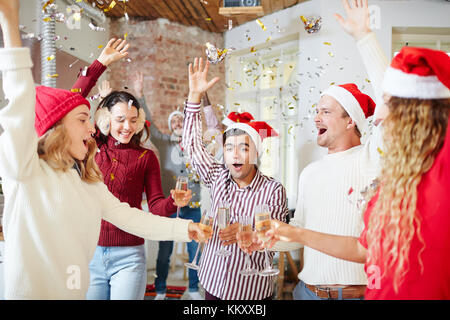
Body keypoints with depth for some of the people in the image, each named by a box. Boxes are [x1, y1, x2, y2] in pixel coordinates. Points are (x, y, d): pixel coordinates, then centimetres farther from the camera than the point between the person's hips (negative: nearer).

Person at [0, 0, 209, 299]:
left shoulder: (88, 181, 10)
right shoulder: (27, 171, -13)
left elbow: (126, 216, 9)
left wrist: (182, 228, 1)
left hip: (77, 291, 7)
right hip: (32, 291, -7)